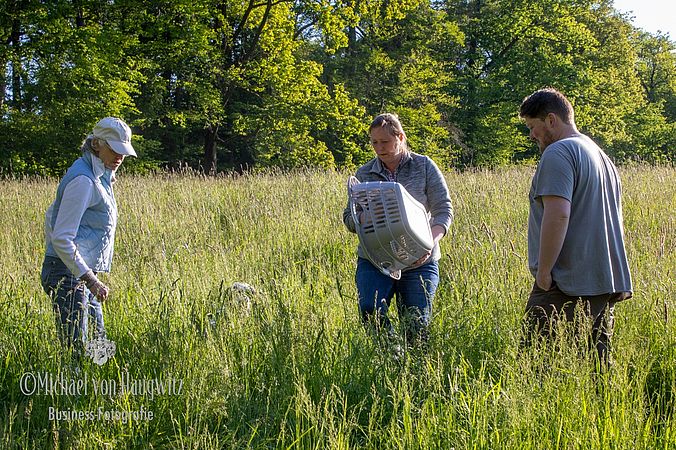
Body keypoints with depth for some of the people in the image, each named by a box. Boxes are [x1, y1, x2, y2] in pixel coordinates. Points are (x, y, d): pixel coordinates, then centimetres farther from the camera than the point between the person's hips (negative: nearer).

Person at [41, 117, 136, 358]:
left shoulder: (98, 176, 13)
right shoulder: (83, 180, -17)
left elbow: (52, 216, 22)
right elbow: (62, 238, -22)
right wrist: (90, 279, -24)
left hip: (81, 272, 10)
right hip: (68, 273, -10)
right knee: (75, 349, -12)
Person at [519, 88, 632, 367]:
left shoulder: (558, 153, -9)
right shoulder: (601, 156, 23)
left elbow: (558, 215, -21)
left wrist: (543, 271, -16)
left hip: (567, 285, -9)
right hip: (608, 286, 9)